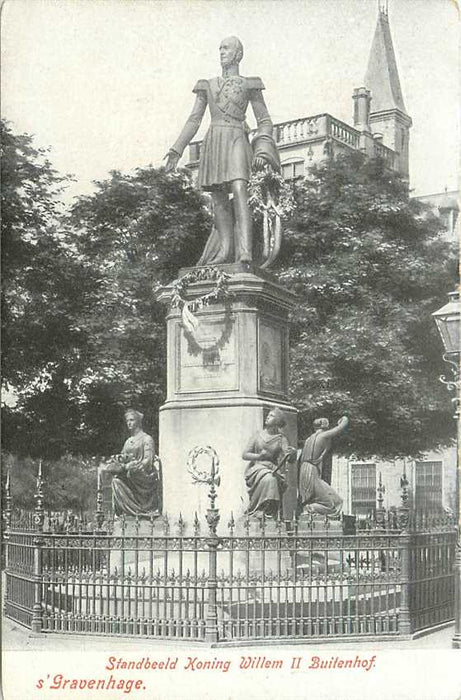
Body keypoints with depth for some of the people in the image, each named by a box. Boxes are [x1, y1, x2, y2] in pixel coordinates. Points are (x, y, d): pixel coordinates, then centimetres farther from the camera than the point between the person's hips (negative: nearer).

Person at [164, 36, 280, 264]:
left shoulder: (249, 85, 11)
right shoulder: (208, 85, 20)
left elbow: (264, 121, 9)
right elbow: (194, 120, 18)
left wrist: (262, 150, -7)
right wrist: (176, 151, 11)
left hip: (236, 141, -4)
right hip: (212, 141, 5)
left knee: (239, 192, -22)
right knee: (218, 199, -1)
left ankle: (244, 254, -32)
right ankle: (226, 250, 2)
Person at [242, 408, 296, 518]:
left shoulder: (281, 439, 7)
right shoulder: (258, 434, 9)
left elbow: (287, 457, -9)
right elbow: (244, 455, 5)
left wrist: (291, 453, -33)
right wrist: (259, 456, -12)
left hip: (272, 469, 1)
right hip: (256, 467, 0)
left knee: (273, 480, -34)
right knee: (266, 479, -34)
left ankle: (270, 512, -27)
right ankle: (258, 510, -26)